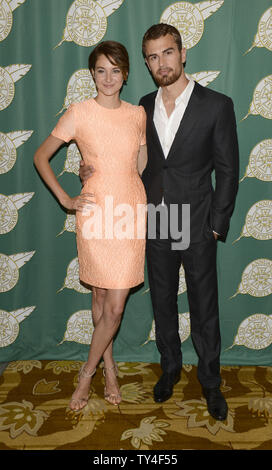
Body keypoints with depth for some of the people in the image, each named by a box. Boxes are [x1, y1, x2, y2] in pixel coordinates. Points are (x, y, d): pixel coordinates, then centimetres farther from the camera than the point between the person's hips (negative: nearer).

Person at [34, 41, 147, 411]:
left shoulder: (138, 114, 6)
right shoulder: (79, 113, -3)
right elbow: (41, 157, 3)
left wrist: (129, 194, 9)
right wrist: (65, 199, -1)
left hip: (131, 212, 3)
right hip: (96, 212, -2)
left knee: (114, 306, 3)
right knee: (102, 298, 8)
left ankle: (88, 372, 26)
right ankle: (109, 367, 33)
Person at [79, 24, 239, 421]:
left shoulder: (217, 105, -8)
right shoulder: (145, 106, 5)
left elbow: (228, 170, -6)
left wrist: (216, 225, -9)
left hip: (197, 228, -3)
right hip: (155, 225, 4)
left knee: (204, 309, 9)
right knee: (163, 303, 17)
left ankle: (210, 381, 29)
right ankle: (170, 367, 39)